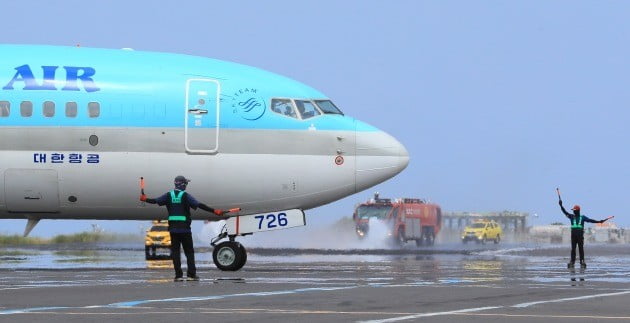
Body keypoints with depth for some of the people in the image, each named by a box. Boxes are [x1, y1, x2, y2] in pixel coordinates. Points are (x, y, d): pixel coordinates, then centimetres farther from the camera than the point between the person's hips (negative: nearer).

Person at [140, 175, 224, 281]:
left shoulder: (169, 195, 2)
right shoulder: (186, 196, -8)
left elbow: (155, 201, 8)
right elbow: (199, 205, -16)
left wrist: (145, 199, 26)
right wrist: (214, 211, -15)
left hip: (173, 229, 3)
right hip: (185, 228, -3)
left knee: (175, 251, 6)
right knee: (189, 251, 6)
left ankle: (178, 275, 0)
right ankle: (191, 274, 0)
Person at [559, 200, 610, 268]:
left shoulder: (582, 217, 5)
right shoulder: (572, 217, 10)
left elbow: (590, 220, -1)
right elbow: (565, 212, 0)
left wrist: (599, 221, -11)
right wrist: (561, 206, -14)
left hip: (580, 235, -2)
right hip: (573, 235, 2)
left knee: (581, 249, -1)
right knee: (573, 249, 2)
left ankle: (582, 262, 2)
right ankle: (572, 262, 4)